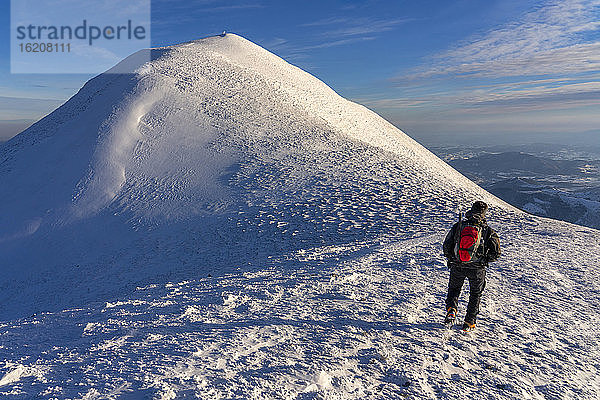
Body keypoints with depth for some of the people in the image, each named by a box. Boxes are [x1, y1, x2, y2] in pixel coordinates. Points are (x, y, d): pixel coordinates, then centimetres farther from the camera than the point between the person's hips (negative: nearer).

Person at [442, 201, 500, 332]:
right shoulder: (487, 230, -4)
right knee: (475, 294, 20)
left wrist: (450, 259, 16)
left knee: (454, 289, 24)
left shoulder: (458, 226, -2)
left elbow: (446, 245, -1)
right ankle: (469, 323, 20)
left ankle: (451, 309, -1)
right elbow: (495, 254, -2)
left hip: (457, 266, 1)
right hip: (477, 269, 0)